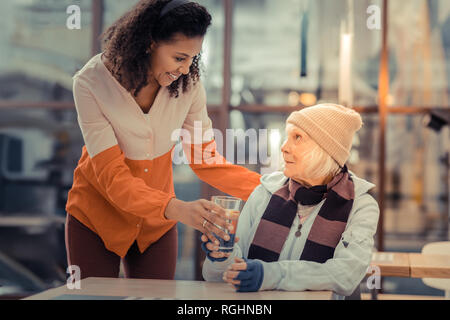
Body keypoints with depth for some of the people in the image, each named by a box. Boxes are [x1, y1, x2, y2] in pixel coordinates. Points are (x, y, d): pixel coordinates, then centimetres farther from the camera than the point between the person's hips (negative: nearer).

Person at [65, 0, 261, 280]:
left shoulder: (188, 83, -13)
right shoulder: (91, 83, -23)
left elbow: (205, 159, -7)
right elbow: (112, 177, -28)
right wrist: (176, 209, -44)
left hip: (156, 223, 3)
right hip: (97, 218, -2)